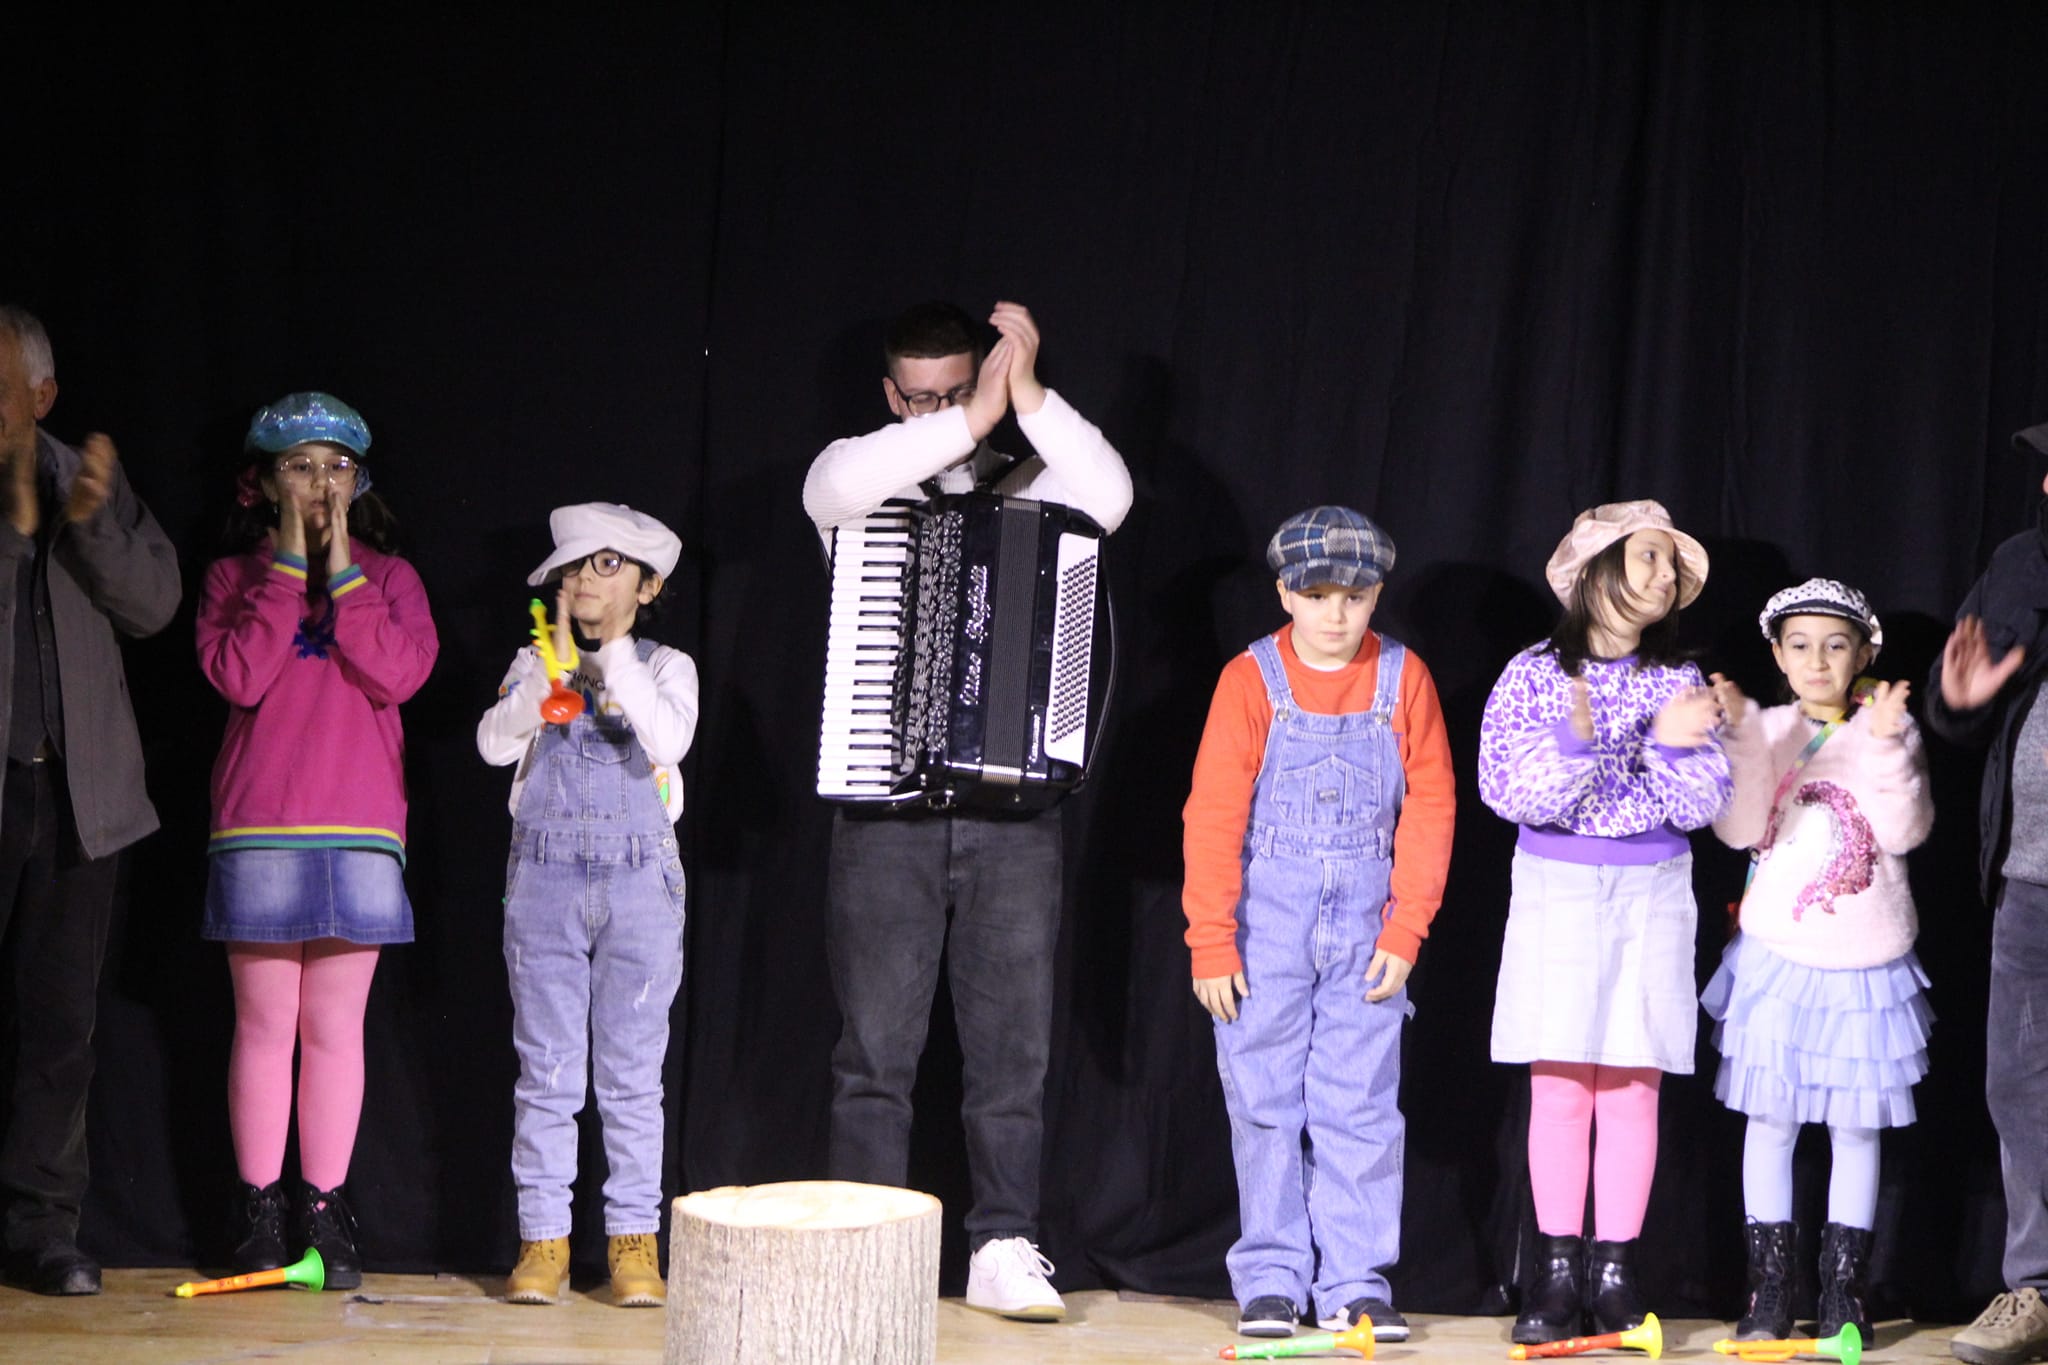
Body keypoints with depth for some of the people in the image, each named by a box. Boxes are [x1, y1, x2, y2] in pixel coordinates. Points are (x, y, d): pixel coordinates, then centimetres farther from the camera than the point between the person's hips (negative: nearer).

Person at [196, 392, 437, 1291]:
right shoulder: (233, 577, 9)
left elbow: (398, 674, -7)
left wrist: (340, 570, -7)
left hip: (360, 829, 1)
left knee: (335, 1029, 1)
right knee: (264, 1025, 0)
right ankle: (259, 1211, 7)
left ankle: (324, 1210, 7)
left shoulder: (387, 577, 11)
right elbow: (238, 677, -9)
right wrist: (288, 565, -8)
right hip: (258, 829, -1)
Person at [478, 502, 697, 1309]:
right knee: (546, 1072, 2)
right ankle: (542, 1239, 6)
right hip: (545, 881, 1)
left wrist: (615, 654, -15)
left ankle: (633, 1241, 6)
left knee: (632, 1074, 1)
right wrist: (555, 662, -17)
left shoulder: (665, 667, 6)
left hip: (639, 885, -1)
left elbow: (670, 740, -14)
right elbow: (494, 744, -7)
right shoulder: (536, 664, 10)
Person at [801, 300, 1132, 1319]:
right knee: (876, 1045, 1)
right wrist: (970, 423, -19)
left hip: (1012, 803, 1)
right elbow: (835, 485, -18)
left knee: (1012, 1043, 2)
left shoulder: (1028, 488, 10)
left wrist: (1027, 397, -18)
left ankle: (1004, 1249, 8)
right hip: (886, 800, -1)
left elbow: (1108, 497, -12)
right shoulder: (862, 483, 7)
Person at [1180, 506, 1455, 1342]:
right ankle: (1270, 1281, 11)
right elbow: (1213, 815, -4)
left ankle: (1355, 1285, 7)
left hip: (1363, 927, 1)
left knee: (1361, 1106, 1)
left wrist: (1405, 929, -2)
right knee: (1266, 1103, 4)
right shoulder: (1252, 678, -3)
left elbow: (1430, 809, 3)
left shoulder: (1403, 678, 1)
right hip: (1265, 925, -1)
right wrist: (1211, 941, -8)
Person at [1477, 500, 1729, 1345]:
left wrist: (1675, 747, -16)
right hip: (1557, 890, -2)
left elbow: (1703, 805, 1)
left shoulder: (1679, 682, 7)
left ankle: (1615, 1272, 6)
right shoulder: (1535, 675, 0)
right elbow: (1507, 789, -9)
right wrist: (1576, 740, -24)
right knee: (1560, 1088, -3)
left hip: (1652, 893, 2)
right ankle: (1558, 1271, 3)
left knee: (1633, 1088, 1)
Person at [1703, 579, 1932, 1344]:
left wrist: (1886, 746, -22)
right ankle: (1769, 1288, 10)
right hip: (1777, 955, 1)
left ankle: (1843, 1289, 14)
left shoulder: (1888, 730, 0)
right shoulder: (1765, 731, 2)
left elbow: (1905, 832, -12)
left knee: (1856, 1124, 5)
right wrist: (1742, 737, -18)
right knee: (1770, 1119, 3)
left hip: (1863, 961, -1)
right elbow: (1739, 830, -9)